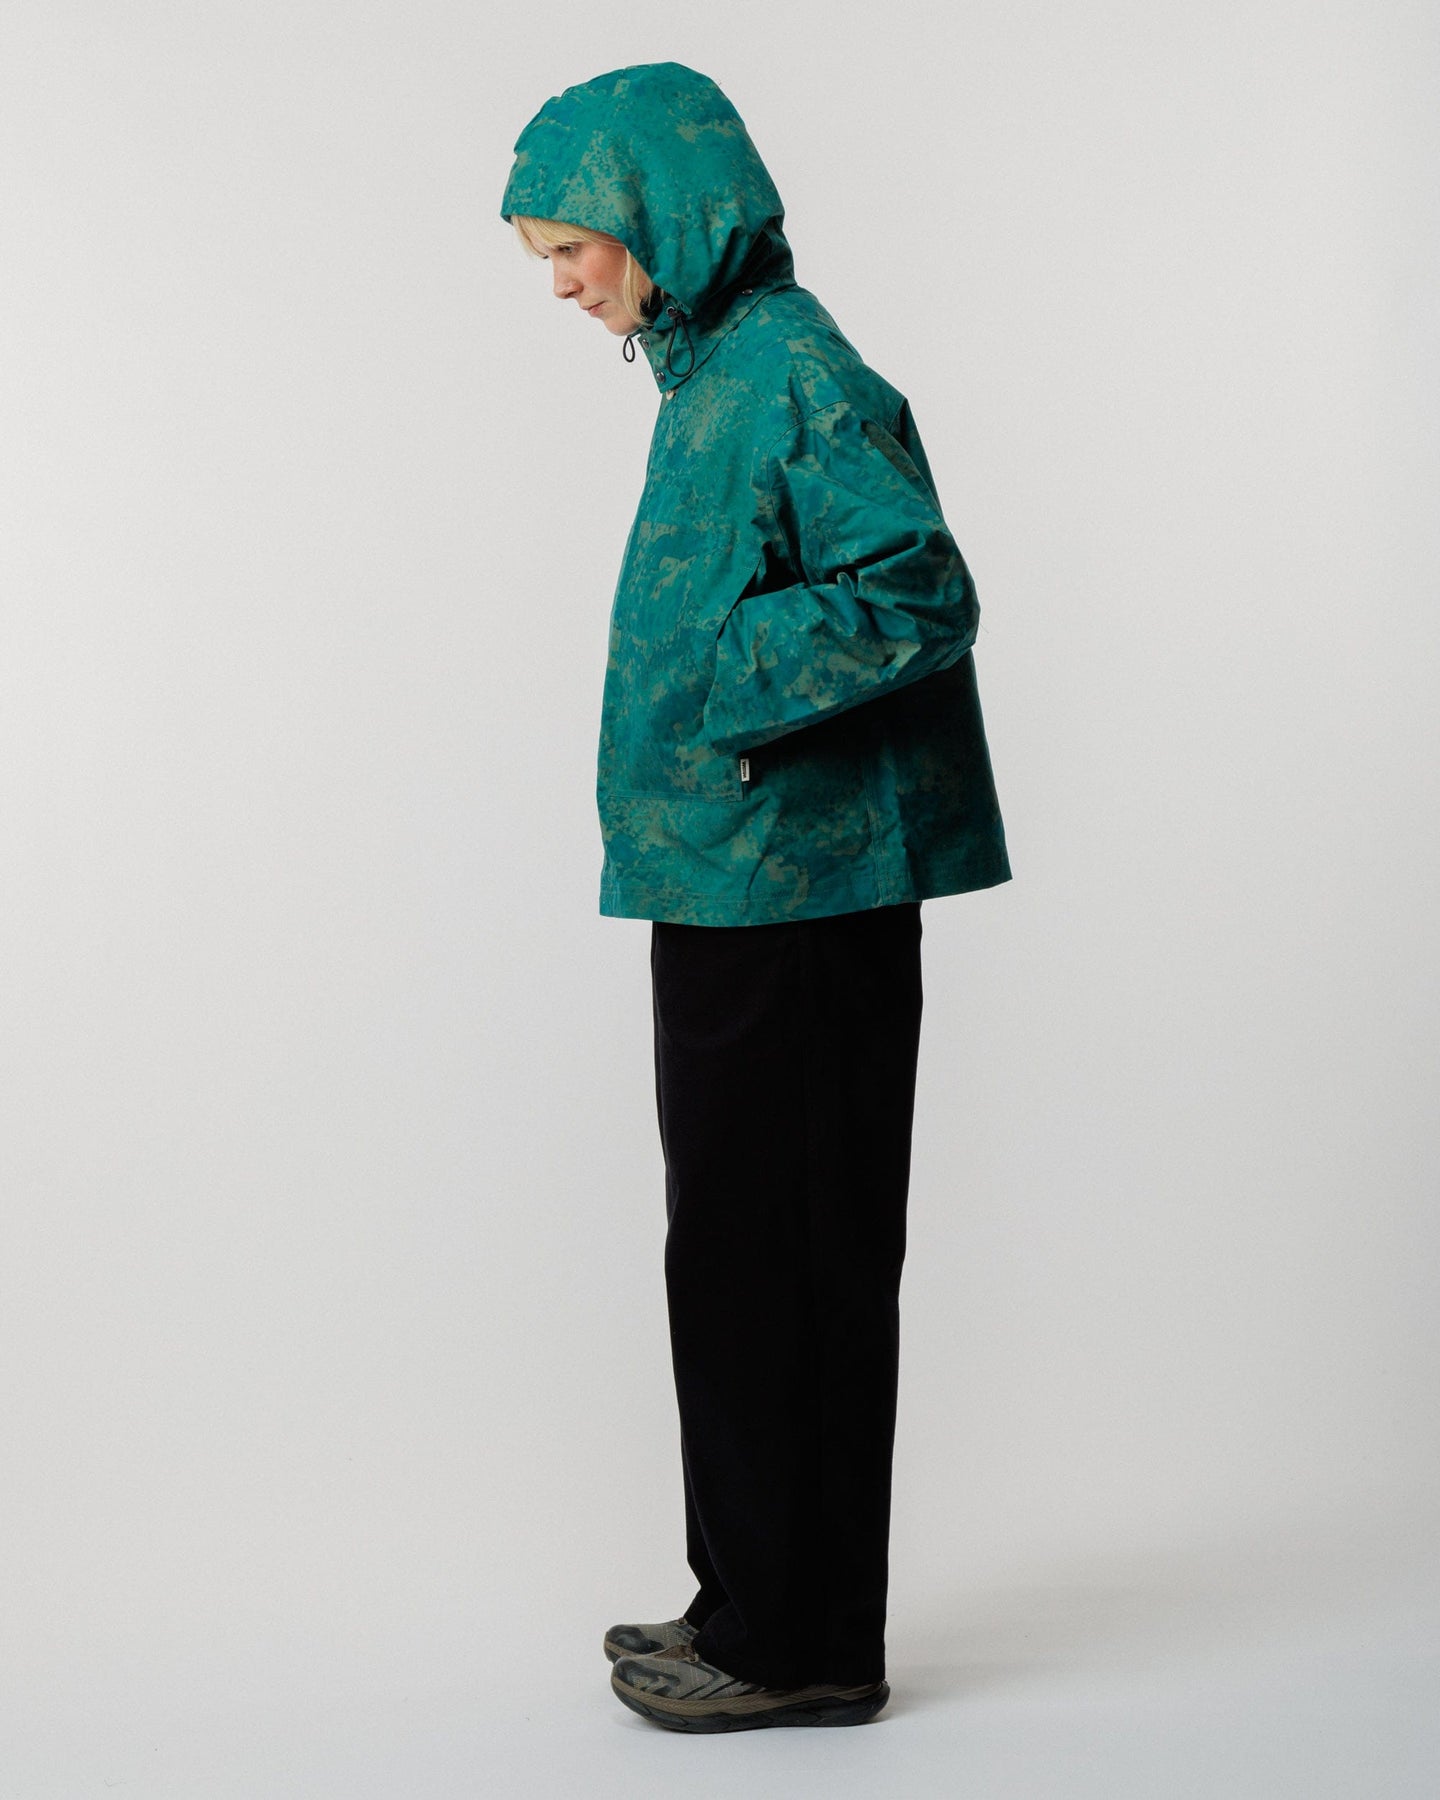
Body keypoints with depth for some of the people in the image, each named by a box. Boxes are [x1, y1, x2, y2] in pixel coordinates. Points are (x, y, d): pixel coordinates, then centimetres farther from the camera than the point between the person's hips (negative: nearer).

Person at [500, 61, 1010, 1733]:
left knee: (780, 1263, -1)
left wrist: (713, 688, -18)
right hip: (736, 888, 10)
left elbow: (920, 600, -21)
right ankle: (761, 1600, 28)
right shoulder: (715, 370, 14)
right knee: (743, 1253, 15)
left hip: (793, 898, -10)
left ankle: (802, 1640, 12)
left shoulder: (799, 376, -14)